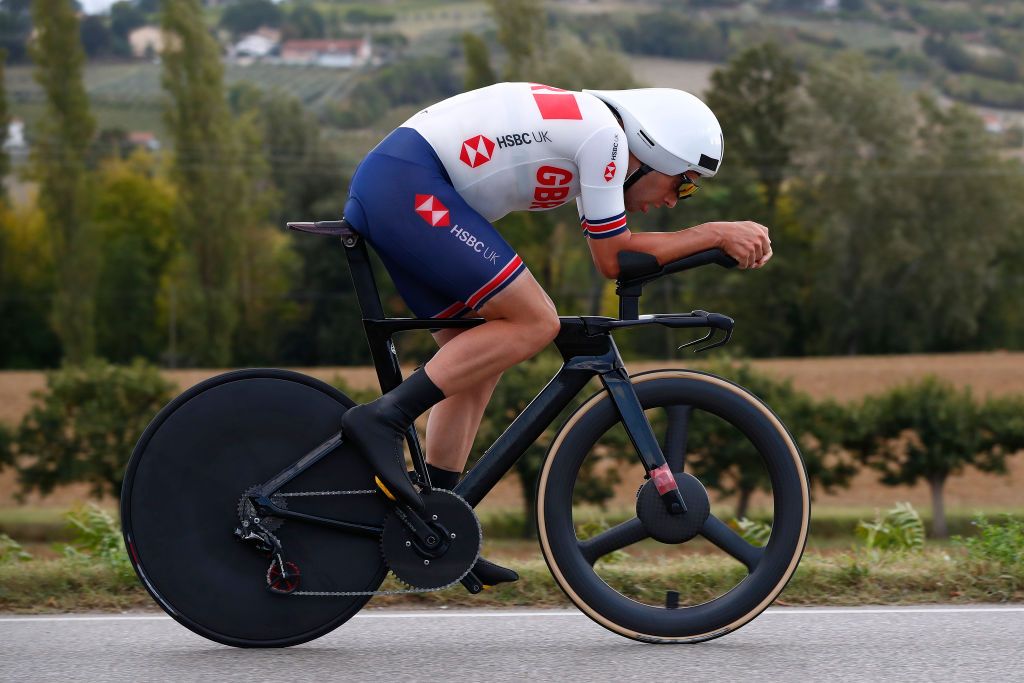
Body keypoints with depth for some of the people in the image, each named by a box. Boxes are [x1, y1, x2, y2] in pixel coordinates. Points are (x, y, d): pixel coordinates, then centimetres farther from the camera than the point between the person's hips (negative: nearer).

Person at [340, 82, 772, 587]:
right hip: (408, 186, -10)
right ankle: (382, 421, -14)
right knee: (535, 324, -11)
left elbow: (610, 250, 26)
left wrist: (722, 238, 18)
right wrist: (715, 234, 1)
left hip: (377, 189, 10)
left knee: (478, 358, 13)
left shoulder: (585, 128, 21)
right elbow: (613, 258, -4)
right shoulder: (605, 136, -8)